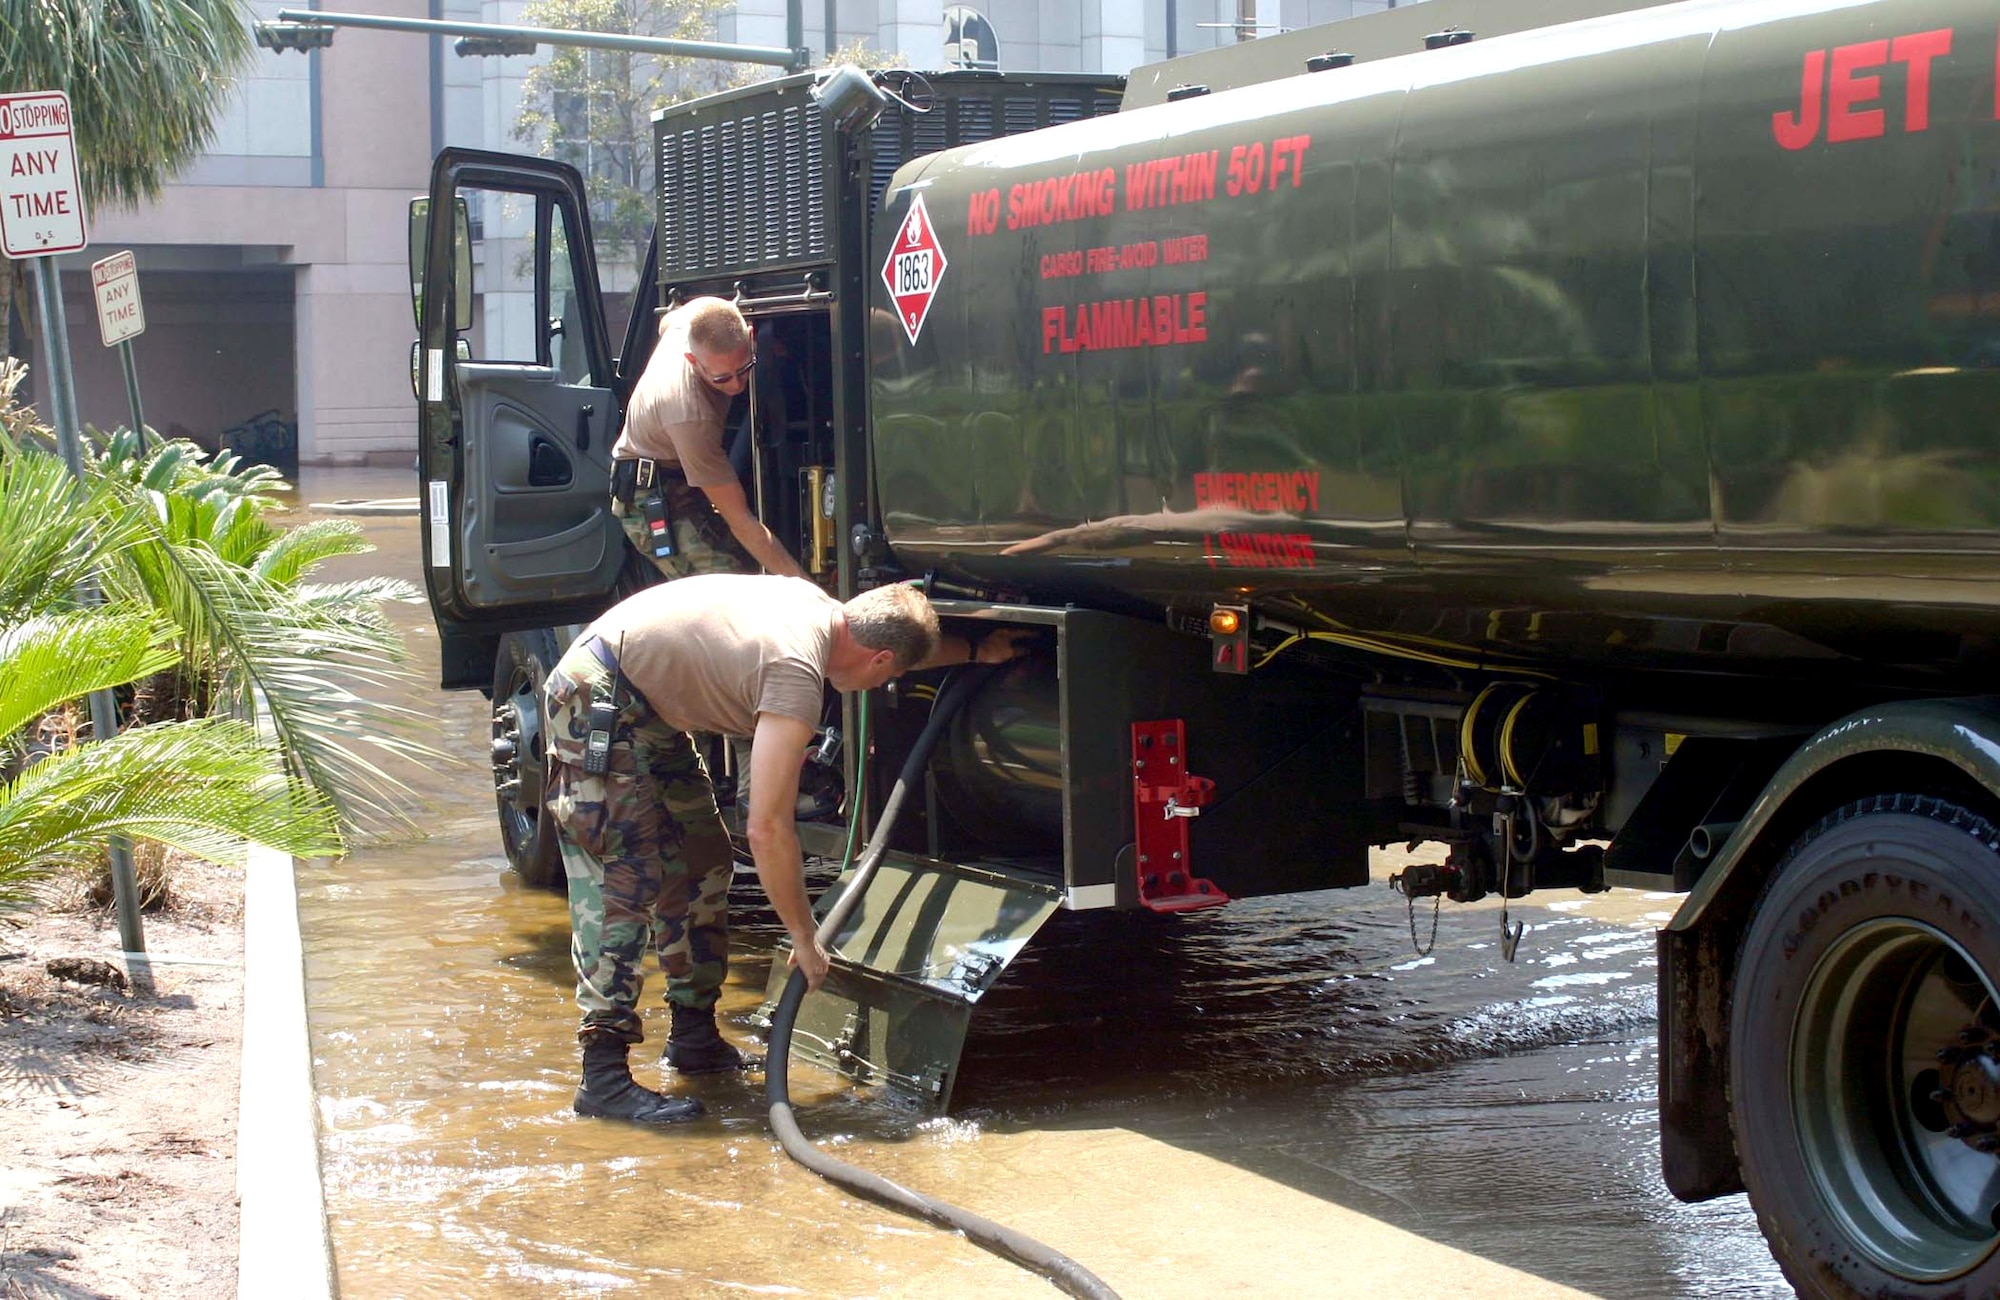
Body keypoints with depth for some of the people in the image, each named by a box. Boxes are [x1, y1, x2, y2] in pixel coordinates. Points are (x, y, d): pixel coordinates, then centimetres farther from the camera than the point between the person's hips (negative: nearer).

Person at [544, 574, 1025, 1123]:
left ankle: (695, 1040, 18)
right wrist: (805, 940, -19)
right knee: (627, 882, -15)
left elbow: (894, 639, 29)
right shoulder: (798, 672, -26)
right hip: (598, 702, -11)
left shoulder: (816, 606, 0)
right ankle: (603, 1076, -17)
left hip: (648, 710, 11)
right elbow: (768, 830, -27)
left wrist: (976, 651, 35)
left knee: (700, 864, 11)